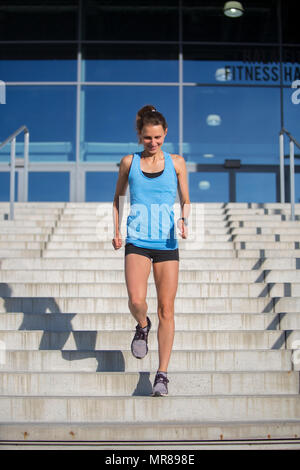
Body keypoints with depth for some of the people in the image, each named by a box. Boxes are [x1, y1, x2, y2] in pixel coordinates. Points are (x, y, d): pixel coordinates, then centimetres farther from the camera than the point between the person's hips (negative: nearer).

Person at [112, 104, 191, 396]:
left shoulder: (176, 162, 6)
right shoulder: (129, 162, 7)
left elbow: (185, 201, 13)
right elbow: (118, 198, 18)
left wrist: (183, 220, -8)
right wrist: (116, 231, 6)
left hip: (167, 243, 1)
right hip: (136, 241, 0)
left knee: (166, 310, 0)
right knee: (136, 300, -21)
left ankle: (162, 374, 11)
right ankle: (142, 326, 16)